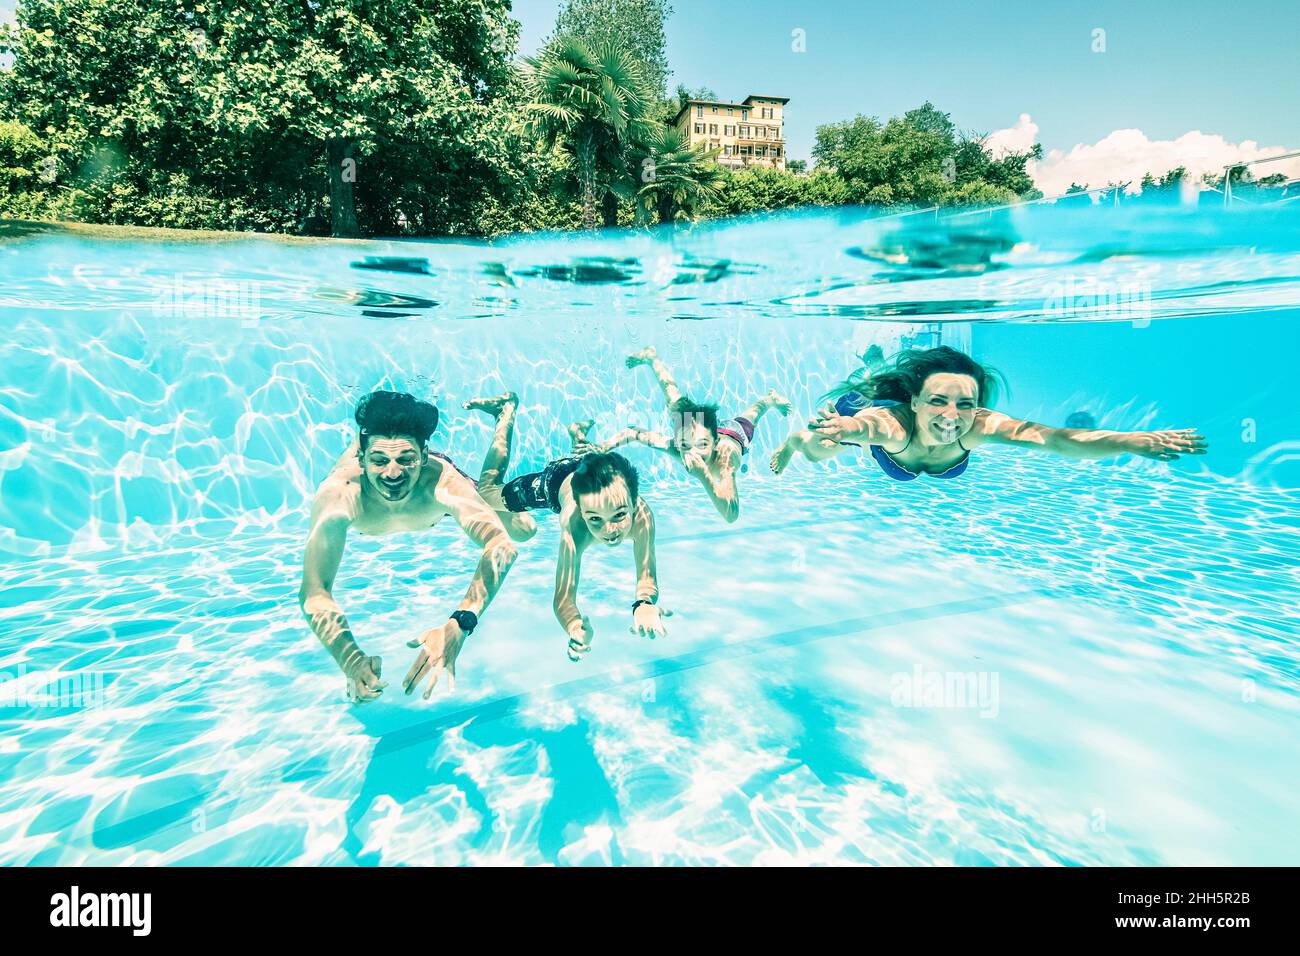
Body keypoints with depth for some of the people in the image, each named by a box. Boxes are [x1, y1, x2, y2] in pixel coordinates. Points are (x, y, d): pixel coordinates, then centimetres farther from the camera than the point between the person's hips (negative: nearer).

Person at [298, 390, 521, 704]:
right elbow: (314, 592, -50)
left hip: (428, 491, -1)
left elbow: (501, 546, -61)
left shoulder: (442, 481, -49)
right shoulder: (337, 495, -48)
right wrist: (351, 660, -68)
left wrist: (458, 626, -77)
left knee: (523, 530, 6)